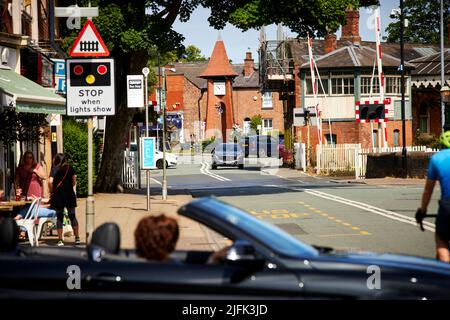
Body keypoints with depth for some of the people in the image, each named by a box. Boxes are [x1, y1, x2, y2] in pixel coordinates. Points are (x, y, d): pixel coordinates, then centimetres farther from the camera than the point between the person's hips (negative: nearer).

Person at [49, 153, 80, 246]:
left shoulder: (55, 169, -1)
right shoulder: (70, 168, 5)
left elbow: (51, 182, -12)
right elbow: (74, 181, 3)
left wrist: (51, 191, 2)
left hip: (58, 194, -2)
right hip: (69, 194, 2)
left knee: (59, 217, 4)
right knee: (72, 216, 9)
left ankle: (60, 240, 1)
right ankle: (77, 238, 8)